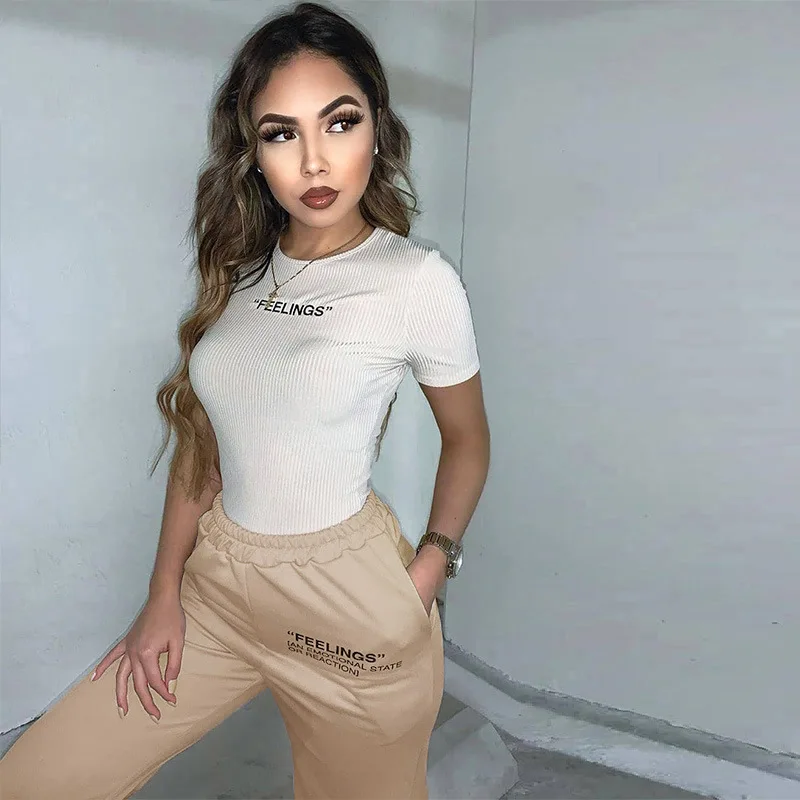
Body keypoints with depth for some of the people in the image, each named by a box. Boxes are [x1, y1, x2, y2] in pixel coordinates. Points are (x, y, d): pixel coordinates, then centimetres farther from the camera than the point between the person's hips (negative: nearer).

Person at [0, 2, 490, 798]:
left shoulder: (418, 280, -13)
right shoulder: (239, 269, 1)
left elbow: (467, 441, 0)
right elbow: (200, 440, 5)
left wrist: (426, 573, -10)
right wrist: (163, 595, 3)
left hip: (345, 597, -4)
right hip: (216, 578, 5)